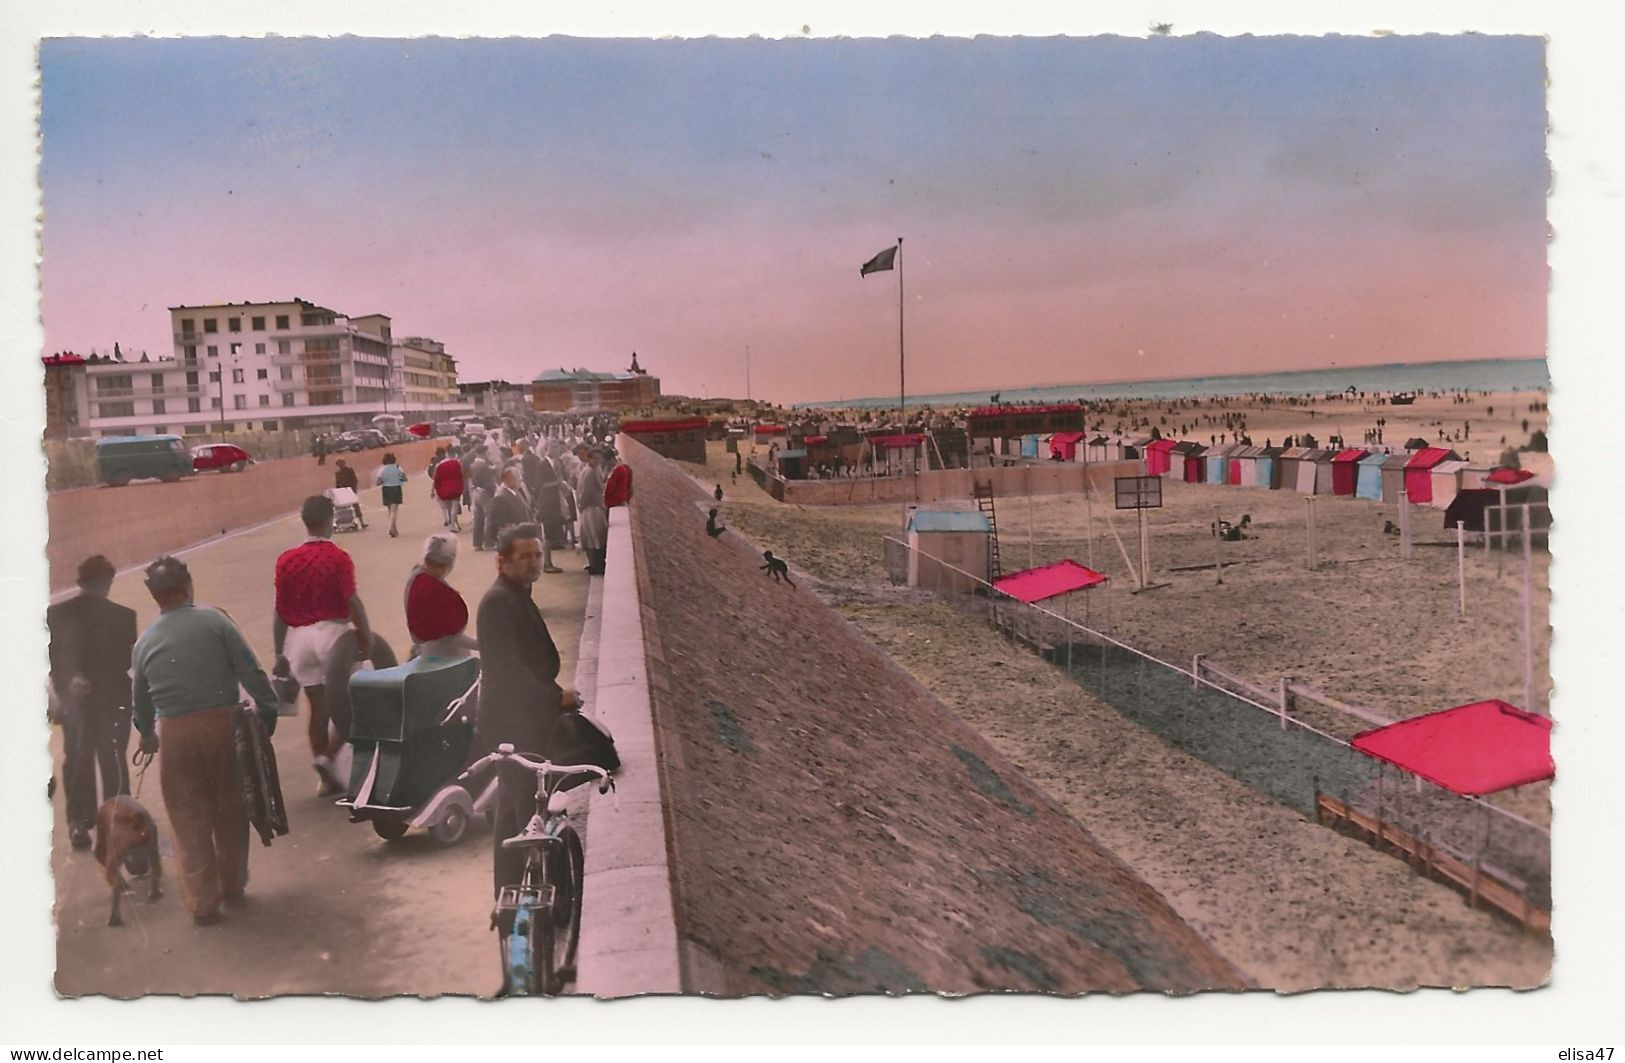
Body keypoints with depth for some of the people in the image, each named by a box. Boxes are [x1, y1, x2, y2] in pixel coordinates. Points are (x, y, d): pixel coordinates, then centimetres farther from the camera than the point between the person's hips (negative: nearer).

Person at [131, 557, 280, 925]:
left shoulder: (145, 641, 5)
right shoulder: (214, 621, -5)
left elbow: (140, 698, 17)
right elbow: (250, 671, -10)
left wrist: (147, 736, 34)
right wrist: (268, 710, 0)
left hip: (174, 733, 1)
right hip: (222, 724, -1)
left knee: (189, 819, 10)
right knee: (229, 810, 15)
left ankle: (202, 902, 13)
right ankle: (232, 886, 29)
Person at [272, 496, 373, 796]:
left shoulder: (286, 560, 4)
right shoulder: (337, 558, -10)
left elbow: (280, 611, 7)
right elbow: (353, 603, -13)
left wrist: (280, 653, 13)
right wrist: (366, 637, -2)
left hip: (298, 636, 5)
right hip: (332, 633, -5)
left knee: (318, 705, 12)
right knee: (345, 703, 8)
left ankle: (326, 777, 18)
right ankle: (328, 757, -10)